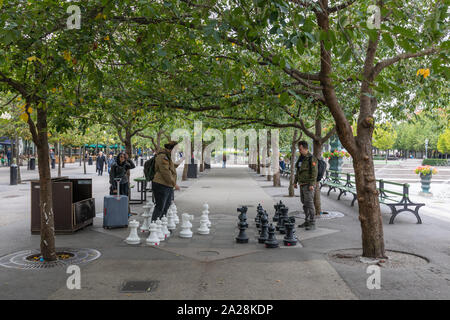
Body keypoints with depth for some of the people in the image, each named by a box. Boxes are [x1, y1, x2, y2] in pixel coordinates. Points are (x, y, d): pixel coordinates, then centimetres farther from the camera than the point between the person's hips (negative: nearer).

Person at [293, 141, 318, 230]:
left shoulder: (311, 158, -11)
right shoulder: (301, 158, 15)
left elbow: (314, 172, -17)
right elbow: (298, 171, 22)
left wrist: (311, 184, -23)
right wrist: (295, 182, 19)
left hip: (308, 185, -9)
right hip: (302, 184, 9)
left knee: (309, 203, -10)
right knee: (304, 203, 12)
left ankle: (312, 224, -6)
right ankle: (307, 221, 21)